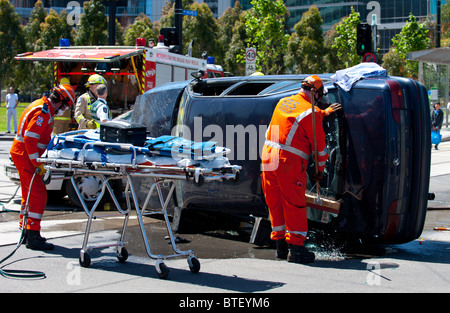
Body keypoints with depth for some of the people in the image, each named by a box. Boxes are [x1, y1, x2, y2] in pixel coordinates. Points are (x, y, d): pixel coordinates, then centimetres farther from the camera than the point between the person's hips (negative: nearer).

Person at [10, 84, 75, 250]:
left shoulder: (44, 108, 12)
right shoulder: (43, 112, -20)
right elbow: (30, 138, -26)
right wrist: (38, 163, -24)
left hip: (22, 154, 11)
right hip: (24, 155, -11)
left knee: (30, 193, 19)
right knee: (38, 194, -12)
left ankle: (26, 231, 30)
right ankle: (33, 236, -12)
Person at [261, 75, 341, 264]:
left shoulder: (283, 103, 14)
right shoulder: (311, 112, -8)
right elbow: (319, 144, -3)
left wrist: (325, 112, 46)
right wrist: (320, 169, 9)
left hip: (268, 156, 7)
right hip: (289, 162, -7)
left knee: (275, 202, 13)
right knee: (295, 205, 0)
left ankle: (280, 245, 21)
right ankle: (295, 249, 2)